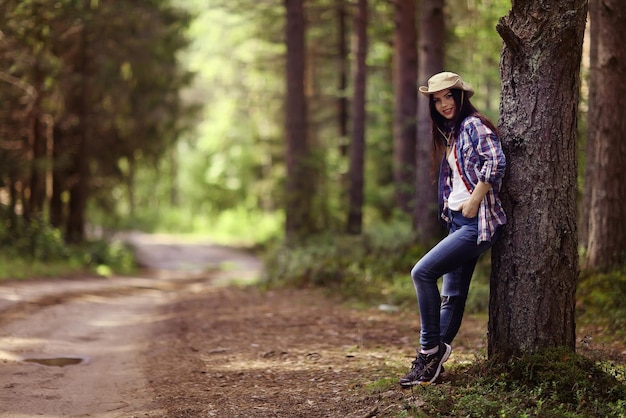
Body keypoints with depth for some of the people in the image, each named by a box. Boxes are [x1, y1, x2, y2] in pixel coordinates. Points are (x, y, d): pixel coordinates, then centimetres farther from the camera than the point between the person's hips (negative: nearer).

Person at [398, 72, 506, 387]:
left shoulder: (474, 125, -9)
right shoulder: (449, 134, 18)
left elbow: (496, 162, -24)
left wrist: (474, 202, -19)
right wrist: (451, 209, 9)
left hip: (477, 223, -9)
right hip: (457, 221, 9)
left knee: (422, 272, -16)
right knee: (451, 294, 10)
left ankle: (430, 348, -5)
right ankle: (433, 361, 13)